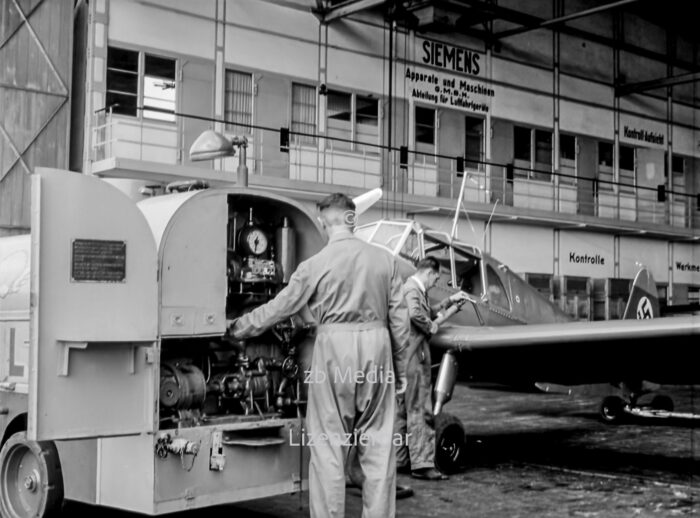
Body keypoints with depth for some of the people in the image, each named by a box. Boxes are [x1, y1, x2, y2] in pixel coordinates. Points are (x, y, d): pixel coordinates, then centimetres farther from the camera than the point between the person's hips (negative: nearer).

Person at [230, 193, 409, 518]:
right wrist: (400, 367, 16)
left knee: (328, 446, 5)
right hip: (377, 348, 3)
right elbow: (399, 319, 7)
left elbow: (280, 307, 4)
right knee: (378, 444, 10)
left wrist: (238, 328, 19)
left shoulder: (316, 264, -5)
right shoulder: (384, 259, 4)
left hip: (334, 348, -3)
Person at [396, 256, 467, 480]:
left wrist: (451, 300, 27)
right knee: (419, 411, -7)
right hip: (415, 356, -11)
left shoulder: (414, 288, 19)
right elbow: (415, 313, -34)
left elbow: (429, 312, 32)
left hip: (405, 358, 11)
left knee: (402, 409, 14)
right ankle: (422, 464, -5)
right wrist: (430, 327, -17)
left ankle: (399, 460, 22)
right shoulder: (413, 289, -14)